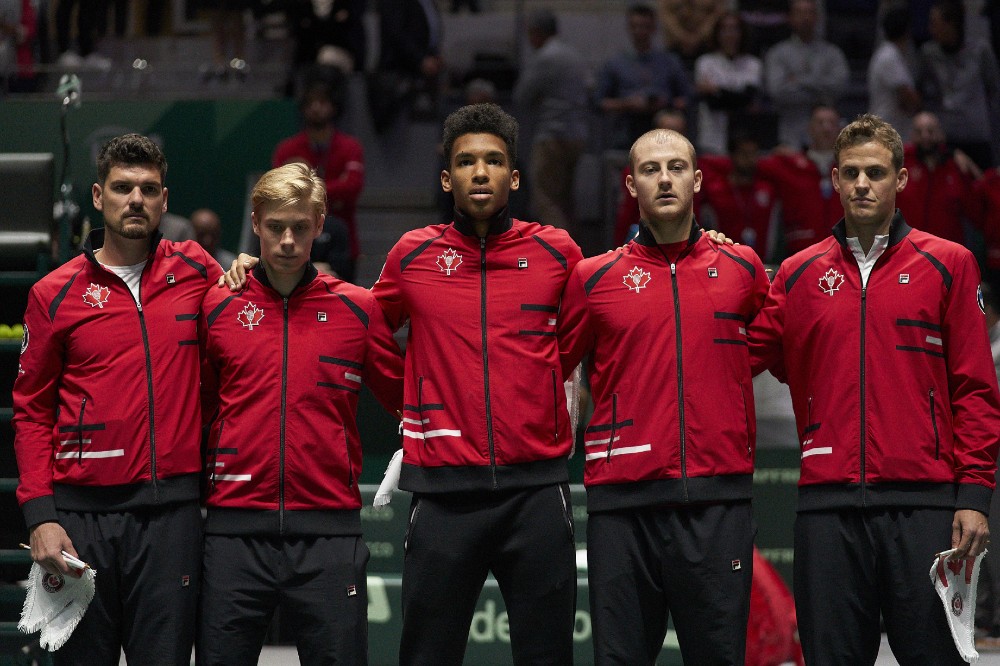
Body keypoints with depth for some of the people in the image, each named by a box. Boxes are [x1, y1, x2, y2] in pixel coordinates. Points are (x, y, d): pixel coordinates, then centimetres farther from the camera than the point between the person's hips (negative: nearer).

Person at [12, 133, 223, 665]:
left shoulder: (196, 272, 8)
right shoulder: (56, 293, 5)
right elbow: (32, 411, 6)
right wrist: (39, 514, -5)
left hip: (173, 510, 0)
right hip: (84, 510, 0)